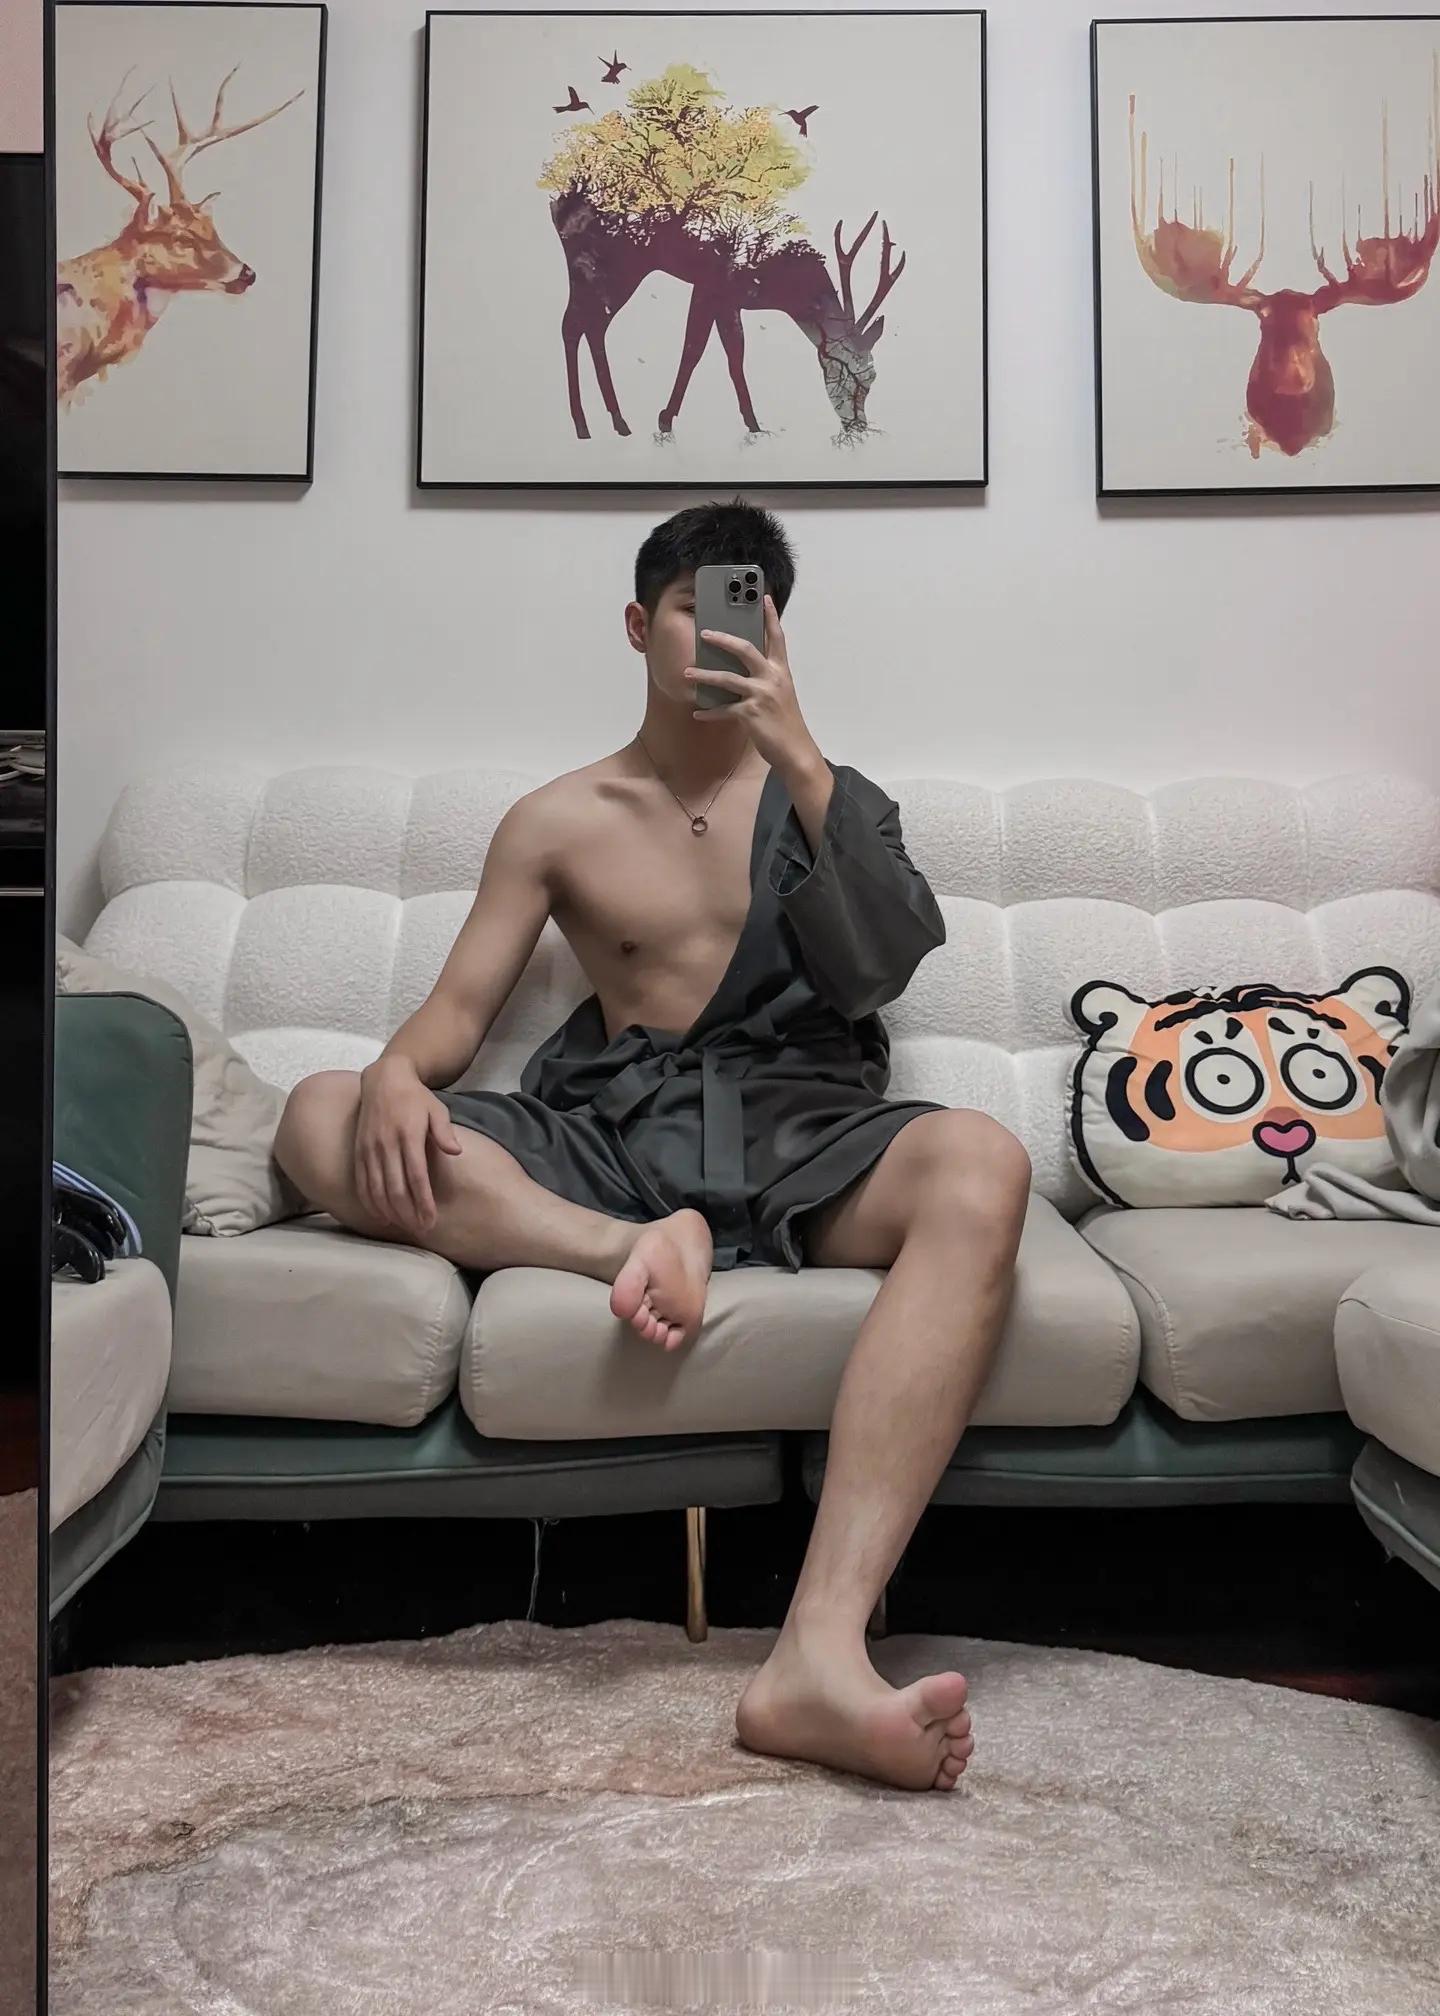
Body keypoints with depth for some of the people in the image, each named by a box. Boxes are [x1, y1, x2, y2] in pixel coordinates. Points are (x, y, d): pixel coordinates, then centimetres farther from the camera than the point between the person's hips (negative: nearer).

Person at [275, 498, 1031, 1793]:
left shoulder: (830, 797, 18)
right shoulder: (559, 822, 18)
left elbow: (885, 966, -2)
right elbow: (459, 1009, 8)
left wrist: (797, 758, -11)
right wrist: (397, 1073, -16)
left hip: (796, 1129, -1)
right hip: (612, 1138, 1)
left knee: (979, 1167, -36)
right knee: (321, 1118, -18)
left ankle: (823, 1652, -46)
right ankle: (635, 1245, -33)